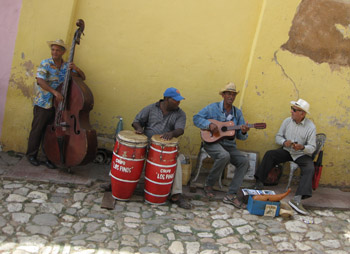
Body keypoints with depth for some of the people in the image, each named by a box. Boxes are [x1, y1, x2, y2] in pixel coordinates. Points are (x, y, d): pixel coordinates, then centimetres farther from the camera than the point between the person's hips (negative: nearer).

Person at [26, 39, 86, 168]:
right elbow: (40, 81, -17)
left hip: (58, 104, 3)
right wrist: (54, 92, -29)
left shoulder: (67, 66, 6)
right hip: (43, 104, -2)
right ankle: (31, 155, 21)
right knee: (37, 130, 4)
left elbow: (82, 78, 10)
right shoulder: (45, 64, -4)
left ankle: (49, 157, 19)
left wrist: (77, 69, -12)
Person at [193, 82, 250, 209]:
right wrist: (209, 124, -21)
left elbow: (241, 136, 11)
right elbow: (196, 118, -5)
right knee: (224, 156, -36)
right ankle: (208, 185, -11)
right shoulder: (213, 107, 1)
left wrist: (243, 132, -14)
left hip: (229, 144, 5)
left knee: (244, 161, -19)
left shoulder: (237, 112, 13)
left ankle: (231, 195, -15)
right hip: (212, 142, -5)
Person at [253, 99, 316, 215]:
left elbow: (312, 148, -10)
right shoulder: (287, 121, -2)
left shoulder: (310, 127, -11)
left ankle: (297, 199, -36)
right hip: (286, 150, 3)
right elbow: (278, 137, 4)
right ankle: (259, 183, -17)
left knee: (310, 169, -30)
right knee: (269, 154, -20)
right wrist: (284, 142, -18)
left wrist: (302, 147, -32)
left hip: (302, 154, -3)